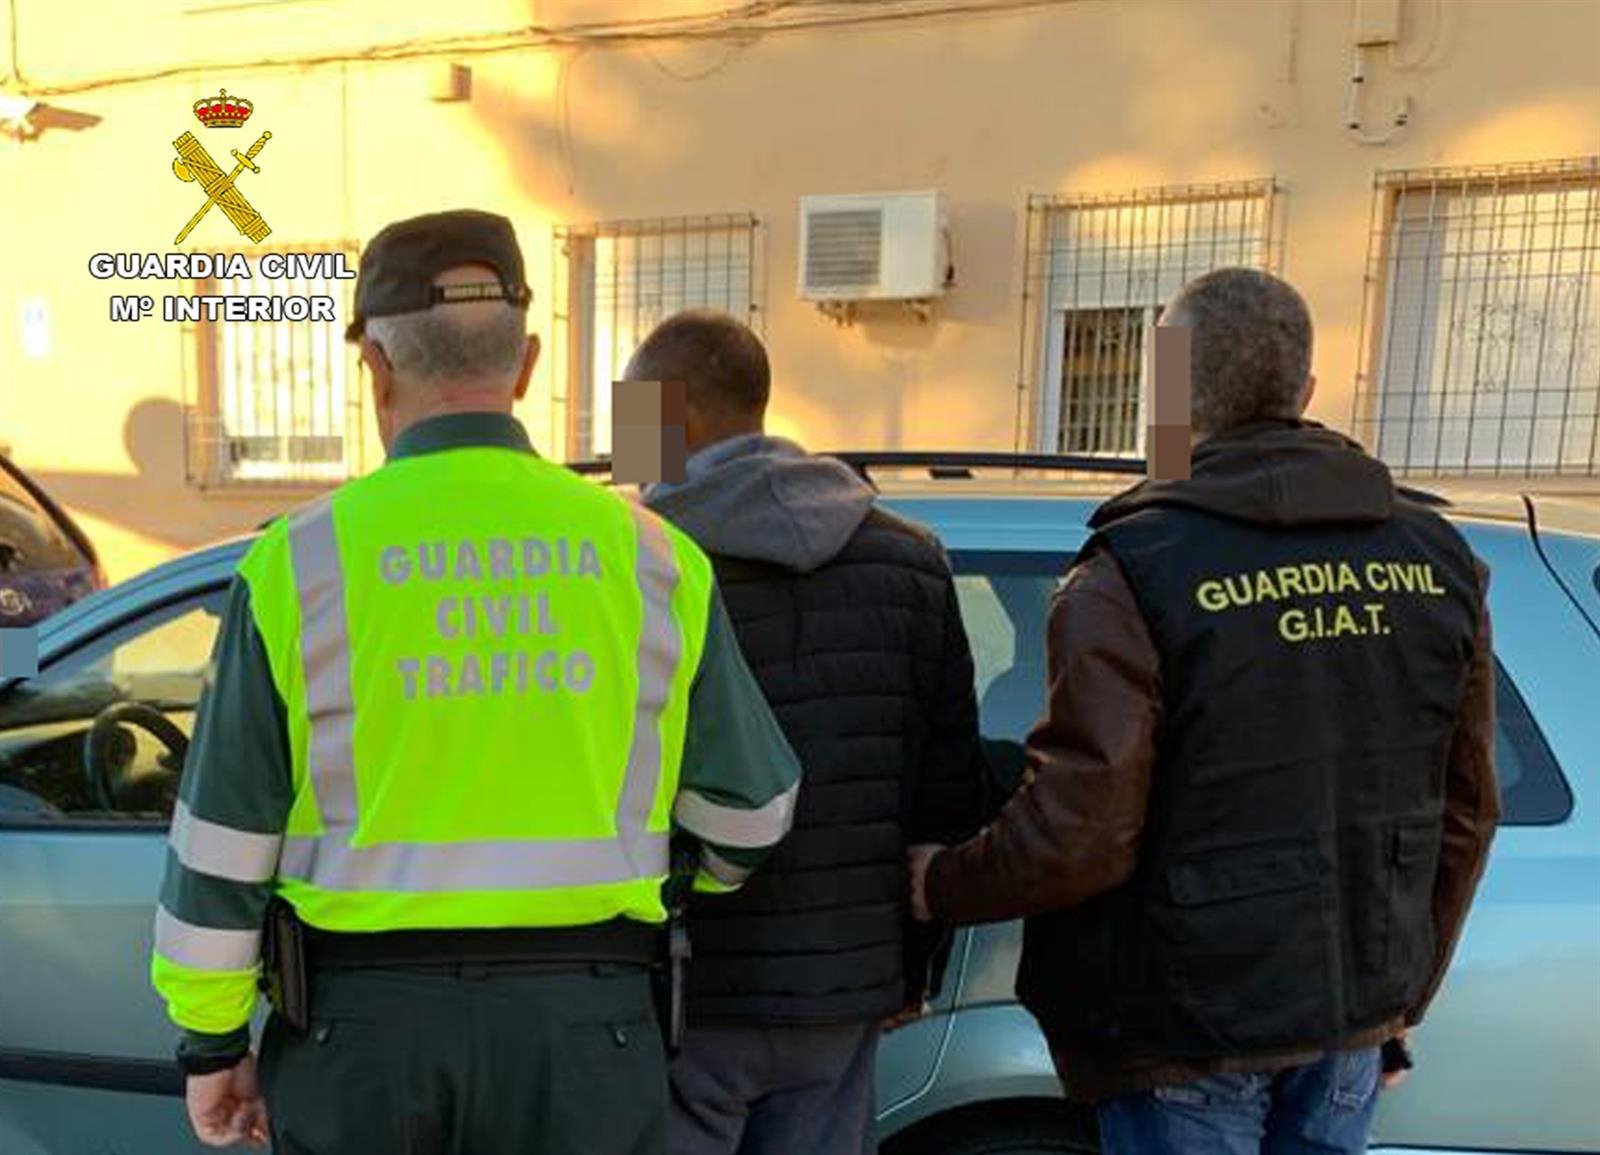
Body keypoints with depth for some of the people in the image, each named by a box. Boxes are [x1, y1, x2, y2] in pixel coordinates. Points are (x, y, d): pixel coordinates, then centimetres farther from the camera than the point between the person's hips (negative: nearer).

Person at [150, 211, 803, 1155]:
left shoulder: (302, 560, -8)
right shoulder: (648, 556, -5)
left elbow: (224, 839, -3)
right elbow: (748, 808, 2)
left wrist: (212, 1038, 10)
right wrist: (689, 886, 23)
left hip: (365, 1022, 0)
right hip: (583, 1028, 1)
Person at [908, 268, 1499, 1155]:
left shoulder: (1138, 567, -21)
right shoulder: (1433, 557, -1)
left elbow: (1077, 836, -23)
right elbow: (1465, 811, 6)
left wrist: (940, 886, -3)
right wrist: (1404, 997, 19)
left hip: (1192, 1026, -5)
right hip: (1353, 1019, 6)